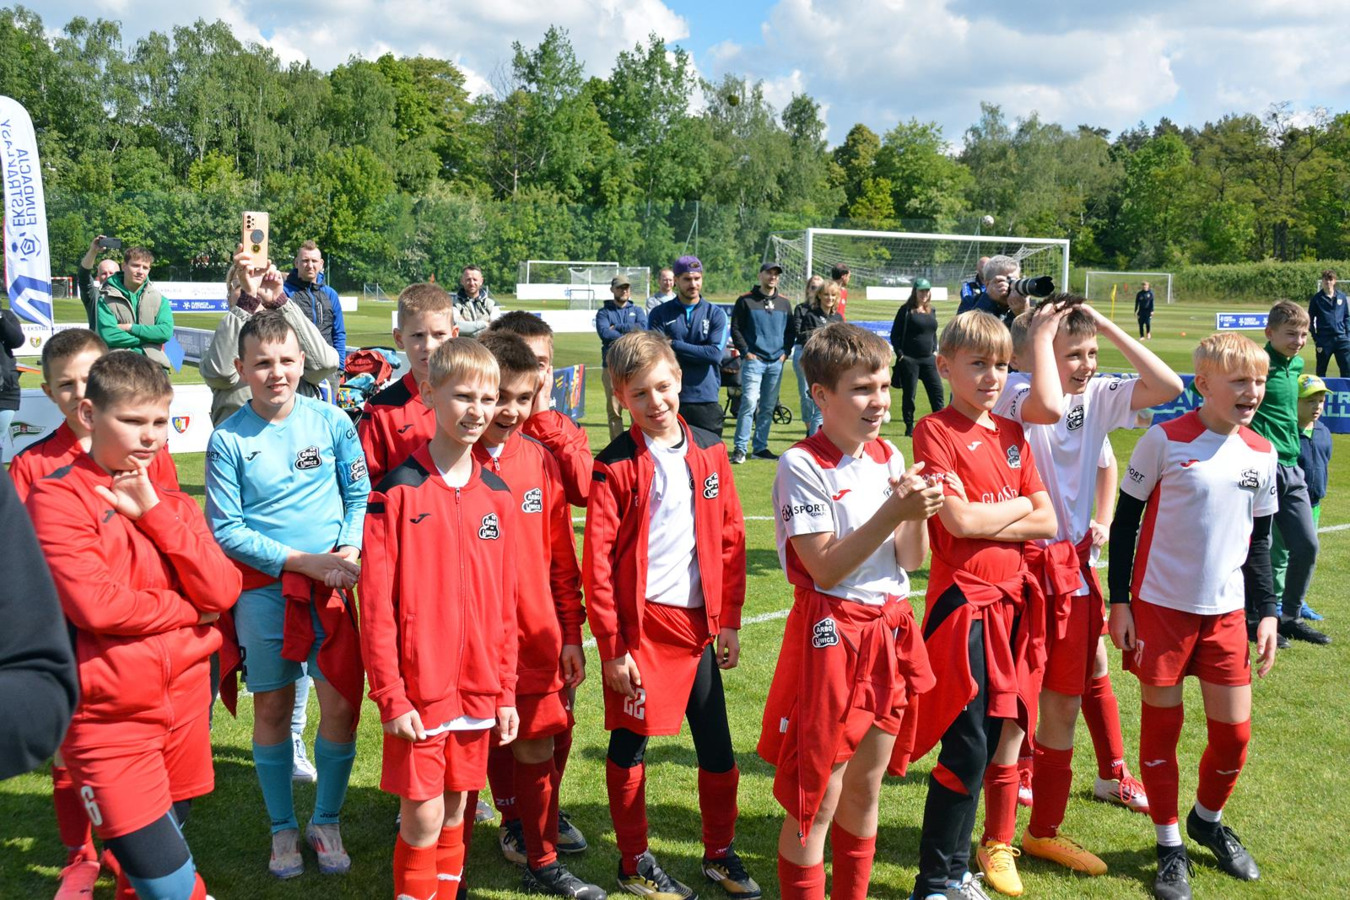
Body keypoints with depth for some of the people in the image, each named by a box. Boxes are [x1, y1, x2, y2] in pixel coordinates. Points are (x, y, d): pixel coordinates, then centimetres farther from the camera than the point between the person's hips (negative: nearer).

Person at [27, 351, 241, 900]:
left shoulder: (172, 503, 11)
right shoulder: (56, 498, -7)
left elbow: (222, 592, -3)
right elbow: (96, 604, -19)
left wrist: (154, 513, -10)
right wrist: (189, 611, -4)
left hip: (186, 701, 6)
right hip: (110, 717, -5)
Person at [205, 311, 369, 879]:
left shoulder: (332, 421, 0)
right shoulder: (228, 438, -5)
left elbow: (360, 494, 6)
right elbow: (225, 528, -7)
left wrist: (350, 550, -11)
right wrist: (299, 559, -14)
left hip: (334, 584, 1)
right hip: (262, 588, -1)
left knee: (342, 703, 0)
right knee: (272, 709, 10)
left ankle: (327, 822, 22)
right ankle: (282, 828, 28)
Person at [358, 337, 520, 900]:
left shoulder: (497, 496, 5)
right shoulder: (398, 492, -9)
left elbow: (504, 604, 9)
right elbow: (376, 604, -10)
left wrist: (505, 690, 8)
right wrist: (390, 695, -12)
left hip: (478, 692, 4)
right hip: (417, 691, -4)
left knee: (455, 811, 15)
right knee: (423, 819, 1)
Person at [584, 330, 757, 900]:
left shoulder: (709, 452, 4)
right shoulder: (615, 465, -9)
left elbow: (730, 539, 7)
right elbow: (598, 560, -10)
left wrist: (729, 620, 4)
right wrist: (611, 645, -11)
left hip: (699, 622, 4)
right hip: (640, 624, -4)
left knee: (717, 746, 12)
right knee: (630, 744, 9)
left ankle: (720, 853, 31)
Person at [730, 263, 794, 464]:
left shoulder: (784, 303, 14)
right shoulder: (745, 301, 1)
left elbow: (790, 330, 20)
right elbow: (735, 329, 0)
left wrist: (785, 352, 7)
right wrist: (746, 352, -7)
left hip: (776, 363, 5)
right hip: (753, 360, -5)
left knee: (768, 407, 7)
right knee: (749, 402, -15)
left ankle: (760, 447, 15)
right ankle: (740, 448, -11)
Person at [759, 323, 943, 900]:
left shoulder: (889, 457, 6)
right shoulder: (802, 465, -13)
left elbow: (911, 560, 5)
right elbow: (824, 569, -17)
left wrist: (920, 513, -15)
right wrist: (893, 511, -22)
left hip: (890, 630, 7)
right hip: (830, 633, -6)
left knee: (865, 789, 18)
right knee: (815, 800, 2)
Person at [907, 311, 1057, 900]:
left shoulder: (1012, 433, 12)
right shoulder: (935, 431, -8)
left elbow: (1047, 523, 5)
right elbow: (957, 520, -18)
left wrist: (984, 519, -10)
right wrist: (1017, 505, -2)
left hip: (1011, 602, 7)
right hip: (962, 603, -6)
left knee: (992, 737, 11)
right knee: (967, 746, -5)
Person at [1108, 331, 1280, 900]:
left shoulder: (1262, 455, 4)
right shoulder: (1166, 441, -9)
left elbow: (1260, 540, 13)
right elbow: (1125, 521, -4)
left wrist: (1267, 611, 8)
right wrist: (1119, 601, -6)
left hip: (1225, 612, 4)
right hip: (1160, 607, -4)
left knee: (1234, 731, 6)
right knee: (1161, 725, 5)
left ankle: (1208, 820, 34)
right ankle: (1170, 844, 22)